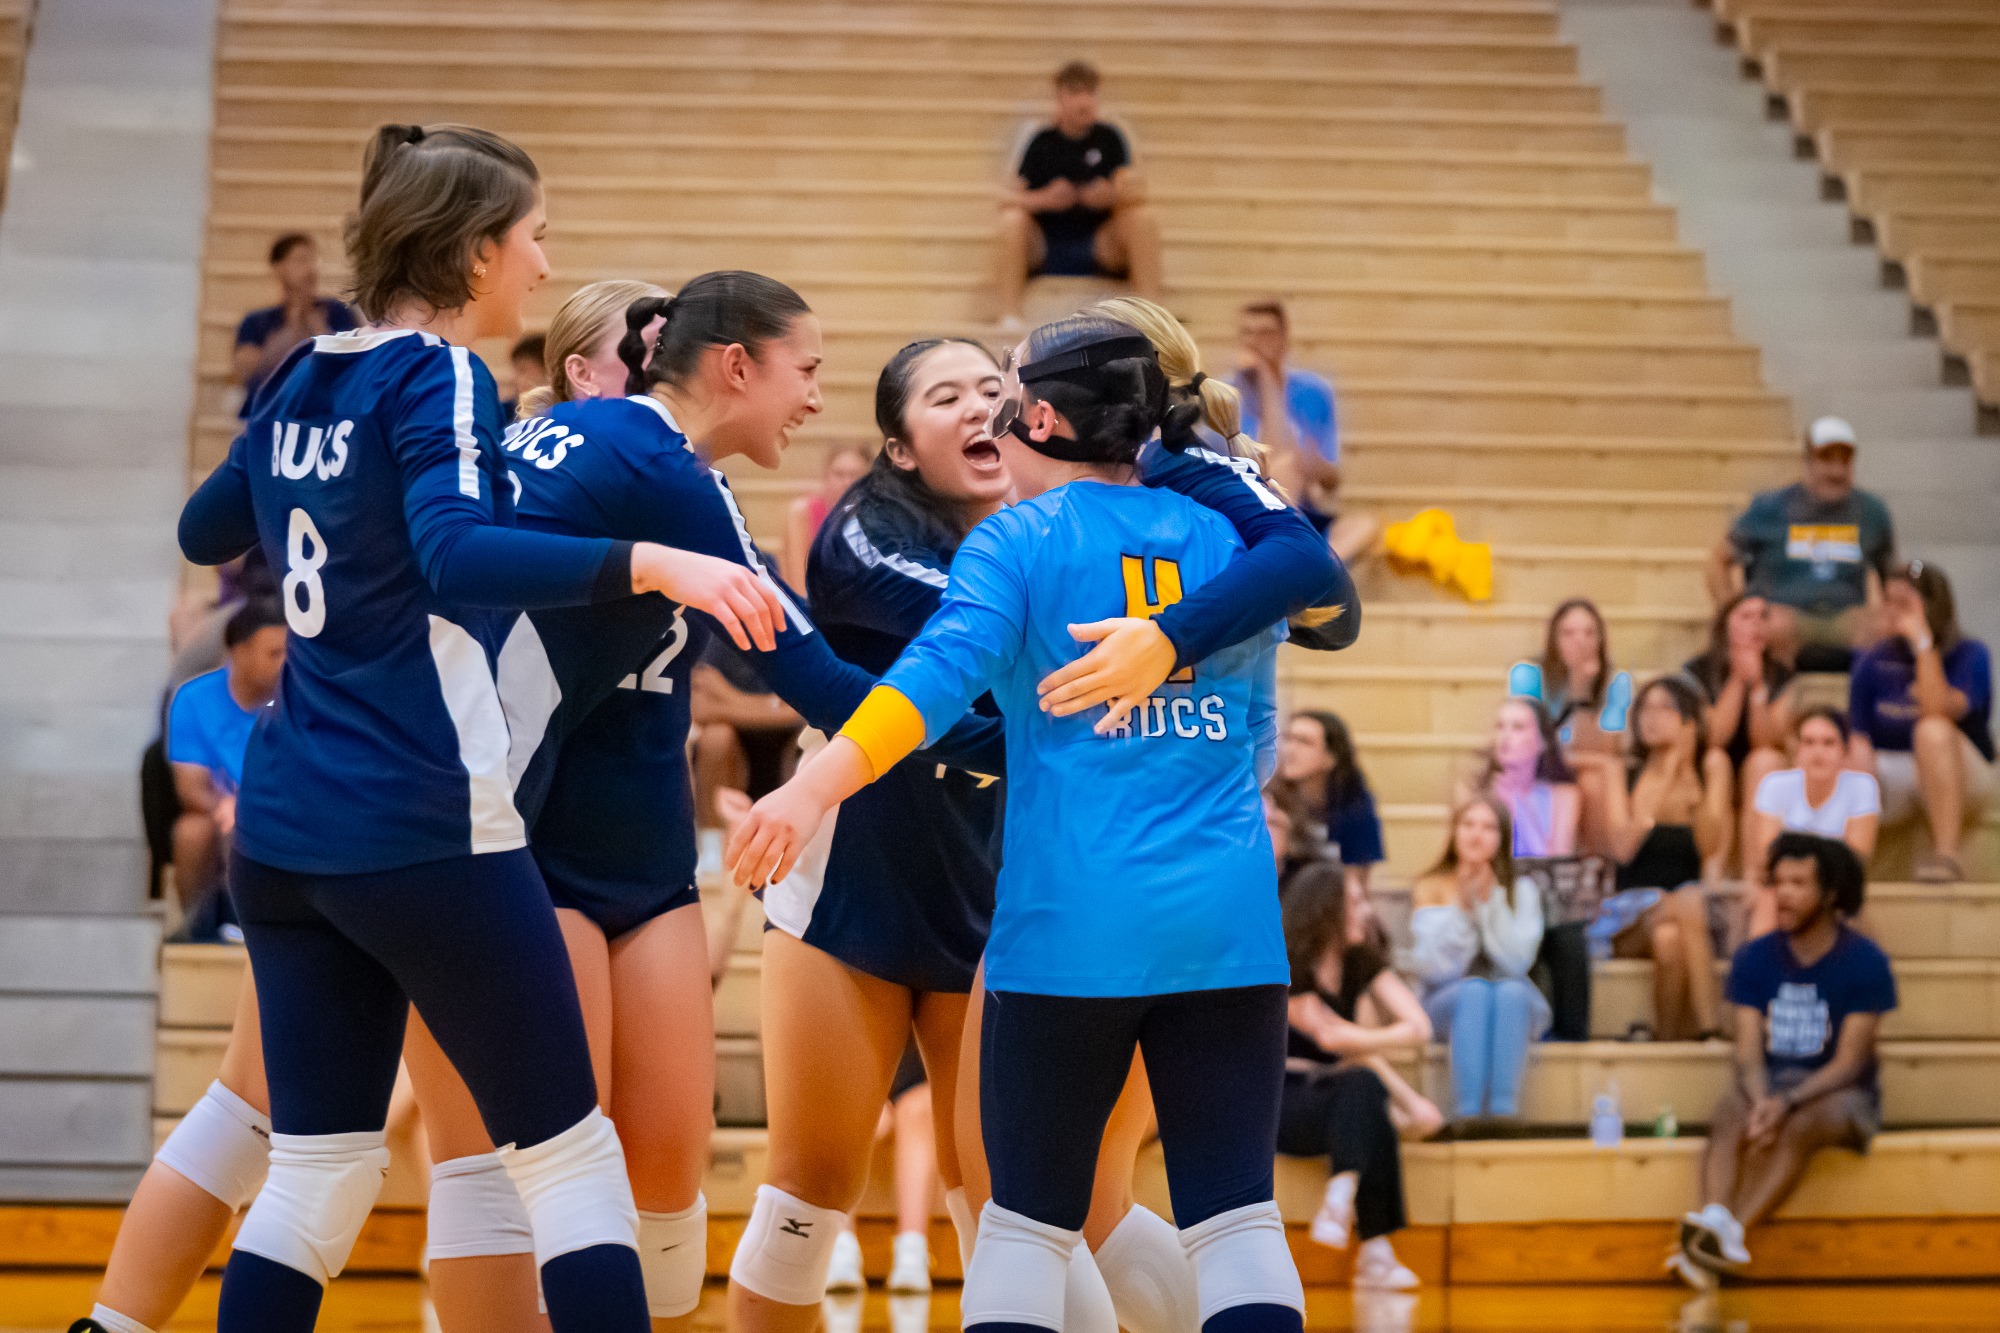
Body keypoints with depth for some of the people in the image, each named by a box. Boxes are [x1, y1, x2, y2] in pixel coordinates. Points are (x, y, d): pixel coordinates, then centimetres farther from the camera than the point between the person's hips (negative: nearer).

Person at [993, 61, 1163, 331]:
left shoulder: (1109, 137, 3)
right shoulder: (1041, 141, 0)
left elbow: (1133, 189, -7)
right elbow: (1007, 197, -7)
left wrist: (1112, 196, -30)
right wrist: (1042, 200, -28)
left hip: (1100, 247, 1)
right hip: (1043, 248, -1)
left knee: (1142, 214, -22)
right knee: (1013, 218, -29)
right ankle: (1009, 317, -33)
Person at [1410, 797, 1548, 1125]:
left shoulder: (1521, 889, 3)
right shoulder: (1430, 889, 3)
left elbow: (1517, 962, -12)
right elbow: (1433, 969, -9)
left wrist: (1491, 901, -20)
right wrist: (1461, 908, -19)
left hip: (1516, 1006, 1)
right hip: (1450, 1005, -1)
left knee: (1510, 991, -35)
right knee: (1474, 990, -35)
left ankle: (1504, 1114, -45)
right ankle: (1467, 1115, -48)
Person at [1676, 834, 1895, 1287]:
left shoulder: (1866, 962, -8)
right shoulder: (1754, 958, 3)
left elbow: (1849, 1063, -13)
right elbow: (1749, 1051, -4)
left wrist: (1787, 1104, -29)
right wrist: (1760, 1101, -27)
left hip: (1839, 1092, -3)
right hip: (1769, 1082, 3)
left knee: (1797, 1127, -37)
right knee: (1728, 1118, -32)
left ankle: (1731, 1233, -52)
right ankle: (1714, 1220, -55)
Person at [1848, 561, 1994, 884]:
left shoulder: (1969, 654, -6)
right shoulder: (1874, 661, 5)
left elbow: (1938, 710, -25)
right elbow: (1856, 733, -1)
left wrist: (1923, 642, -26)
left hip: (1961, 778, -3)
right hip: (1891, 777, 3)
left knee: (1933, 730, -37)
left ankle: (1945, 854, -39)